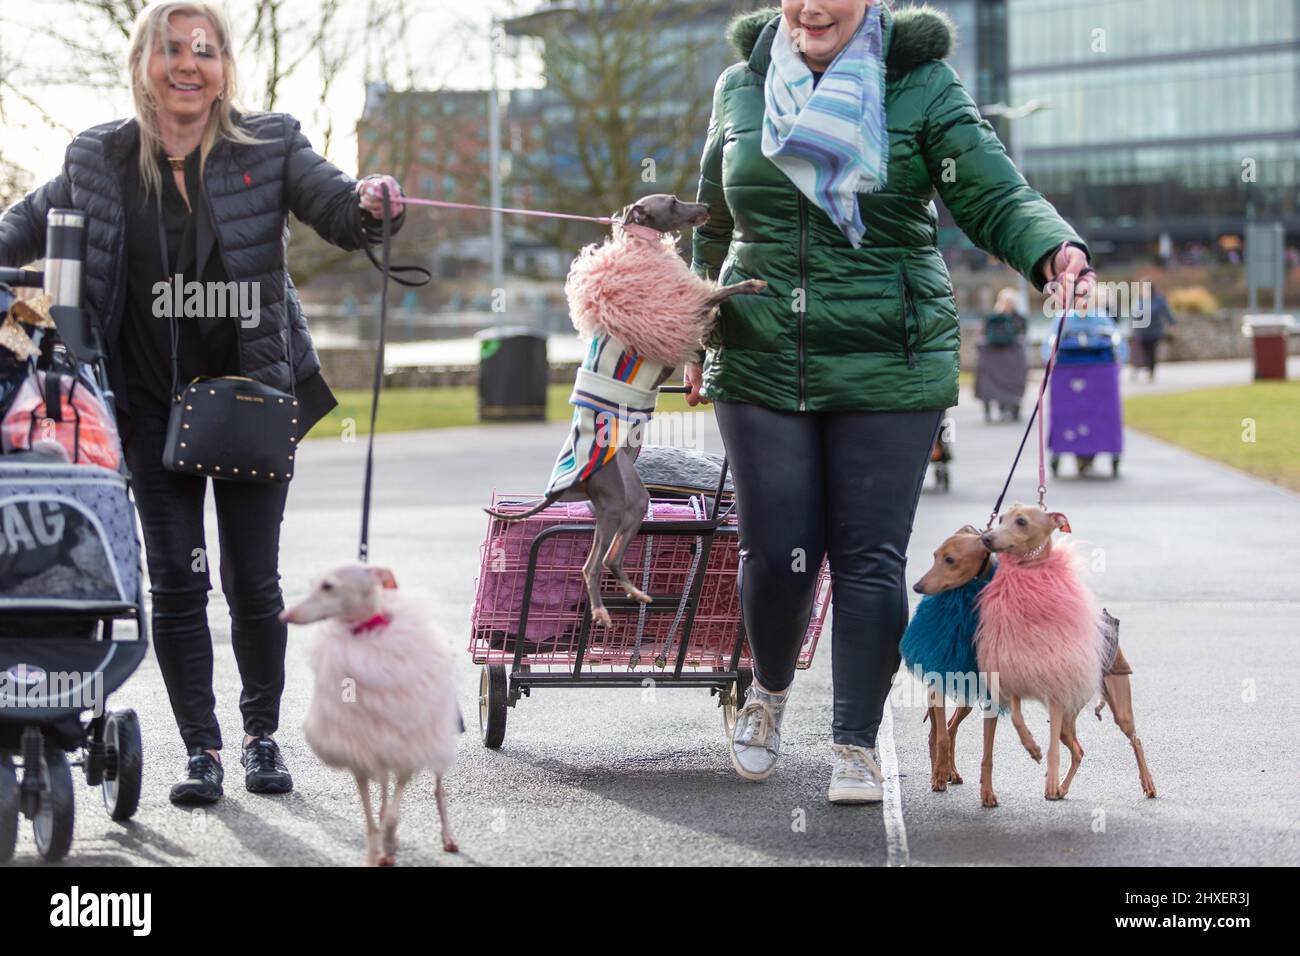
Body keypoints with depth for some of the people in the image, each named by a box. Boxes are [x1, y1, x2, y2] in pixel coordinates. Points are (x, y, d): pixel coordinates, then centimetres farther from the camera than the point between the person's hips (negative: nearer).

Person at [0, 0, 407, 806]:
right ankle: (201, 748, 10)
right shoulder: (100, 161, 2)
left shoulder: (268, 146, -3)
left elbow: (335, 208, -13)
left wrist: (370, 205, -35)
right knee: (175, 579, 1)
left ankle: (263, 735, 23)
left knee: (254, 581, 4)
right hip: (154, 405, 1)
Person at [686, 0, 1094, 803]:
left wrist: (1056, 249, -29)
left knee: (871, 560, -2)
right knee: (776, 554, 0)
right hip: (760, 366, 2)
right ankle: (771, 689, 30)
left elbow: (996, 199, -9)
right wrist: (698, 338, 24)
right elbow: (714, 228, 20)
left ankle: (858, 744, 12)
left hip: (887, 370, -2)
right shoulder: (742, 88, 8)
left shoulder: (923, 86, -2)